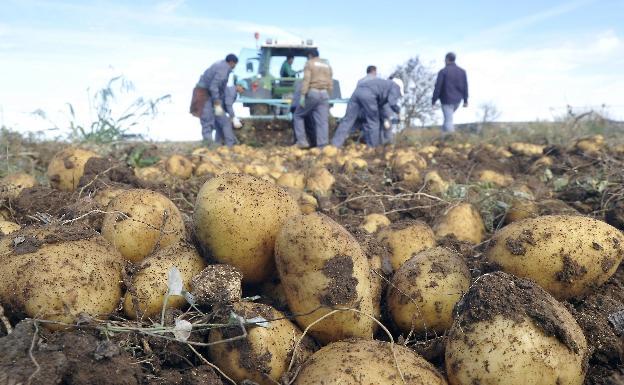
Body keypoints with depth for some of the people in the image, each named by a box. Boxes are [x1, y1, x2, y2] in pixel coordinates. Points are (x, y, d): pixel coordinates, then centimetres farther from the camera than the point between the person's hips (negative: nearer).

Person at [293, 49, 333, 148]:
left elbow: (306, 80, -11)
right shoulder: (327, 65, 20)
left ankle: (302, 141, 2)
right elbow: (330, 84, 15)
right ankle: (322, 146, -5)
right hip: (324, 94, 5)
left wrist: (302, 95, -14)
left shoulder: (309, 63, 3)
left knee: (298, 115, 11)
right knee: (322, 122, 0)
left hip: (312, 93, -5)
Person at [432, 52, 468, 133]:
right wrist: (465, 100, 11)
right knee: (448, 116, 28)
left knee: (448, 120, -2)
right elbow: (465, 87, 4)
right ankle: (444, 131, 37)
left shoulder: (443, 71, -13)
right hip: (457, 99, 6)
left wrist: (434, 100, -4)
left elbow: (438, 87, -13)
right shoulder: (462, 71, 2)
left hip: (447, 100, -6)